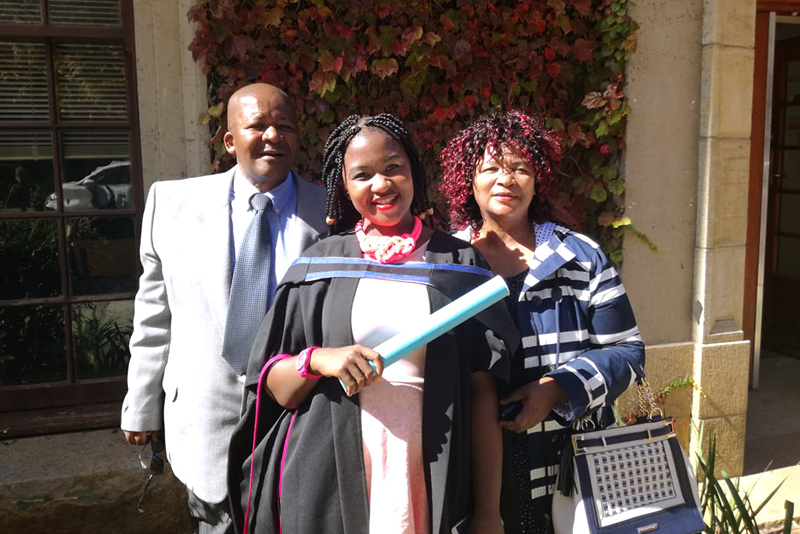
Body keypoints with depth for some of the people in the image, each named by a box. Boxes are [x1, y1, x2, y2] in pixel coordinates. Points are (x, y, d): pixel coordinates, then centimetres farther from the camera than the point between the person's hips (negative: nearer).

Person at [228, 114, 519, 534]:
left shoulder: (460, 264, 0)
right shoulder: (317, 265, 2)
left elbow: (482, 392, -3)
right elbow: (272, 387, 3)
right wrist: (317, 359, -17)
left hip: (431, 485, 0)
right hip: (328, 484, 1)